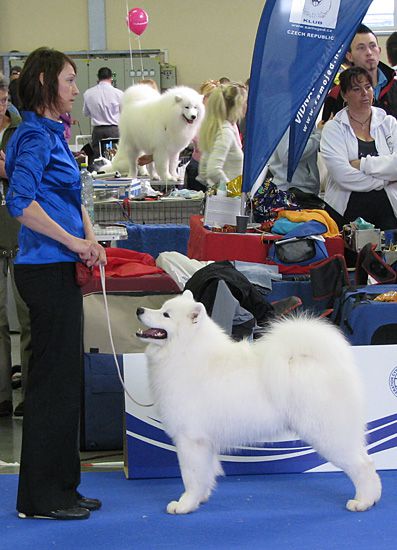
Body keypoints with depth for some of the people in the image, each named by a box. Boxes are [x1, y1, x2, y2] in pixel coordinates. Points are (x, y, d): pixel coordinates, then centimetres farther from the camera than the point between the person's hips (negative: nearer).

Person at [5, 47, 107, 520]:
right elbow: (20, 202, -24)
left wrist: (89, 238, 5)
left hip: (59, 271, 10)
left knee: (64, 378, 14)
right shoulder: (35, 136, -13)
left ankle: (61, 486, 22)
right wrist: (74, 242, -18)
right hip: (47, 270, -10)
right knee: (54, 379, -4)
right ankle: (40, 497, 4)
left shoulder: (52, 134, 17)